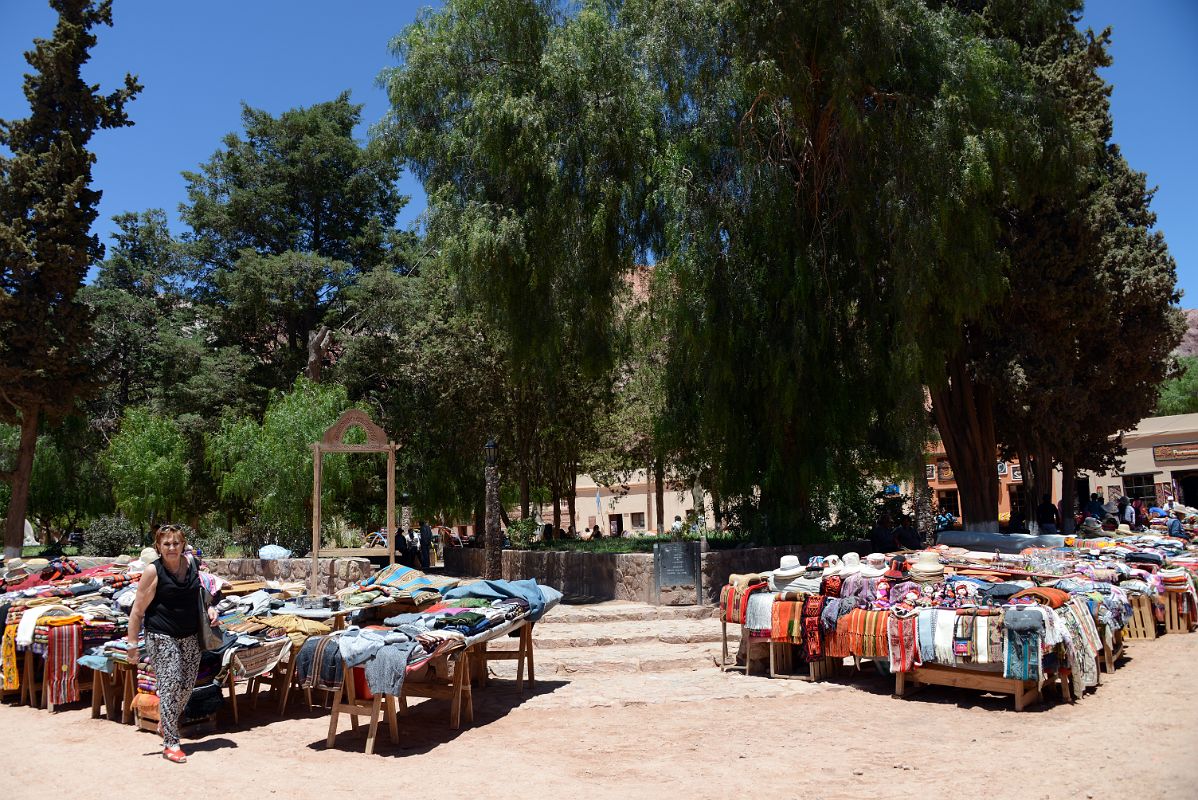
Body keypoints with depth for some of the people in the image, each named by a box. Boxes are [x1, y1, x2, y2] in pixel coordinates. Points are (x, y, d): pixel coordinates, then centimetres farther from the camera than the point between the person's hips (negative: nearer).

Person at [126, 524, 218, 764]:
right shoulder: (153, 571, -11)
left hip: (191, 636, 5)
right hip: (162, 636, -5)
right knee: (170, 684, -9)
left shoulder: (193, 564, 3)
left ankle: (165, 725, 33)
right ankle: (170, 744, -2)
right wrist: (132, 643, -10)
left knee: (187, 685, 8)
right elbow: (138, 610, -8)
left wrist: (210, 609, 3)